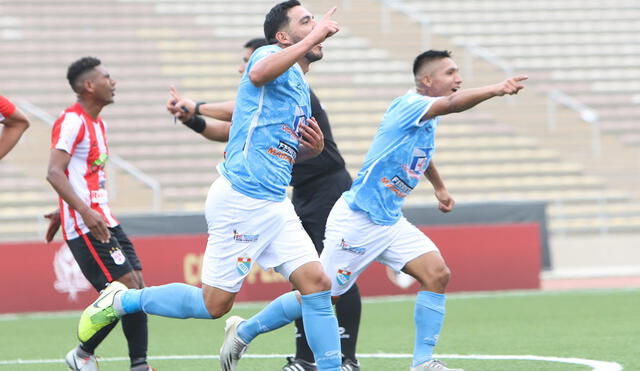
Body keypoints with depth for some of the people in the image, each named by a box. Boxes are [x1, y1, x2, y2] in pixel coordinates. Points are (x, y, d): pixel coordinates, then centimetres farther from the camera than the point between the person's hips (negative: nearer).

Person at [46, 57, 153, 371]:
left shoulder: (98, 123, 17)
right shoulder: (72, 121, -13)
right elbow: (54, 173, -22)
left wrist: (65, 211, 30)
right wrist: (85, 212, -31)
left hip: (104, 221, 10)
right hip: (86, 226, -10)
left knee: (139, 286, 3)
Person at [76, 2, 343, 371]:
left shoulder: (301, 86, 17)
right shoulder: (270, 54, -8)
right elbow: (259, 74, -35)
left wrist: (315, 145, 6)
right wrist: (314, 37, -31)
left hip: (276, 205, 8)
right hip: (241, 199, -8)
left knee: (317, 284, -7)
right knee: (214, 304, -3)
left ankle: (245, 333, 12)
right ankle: (122, 301, 16)